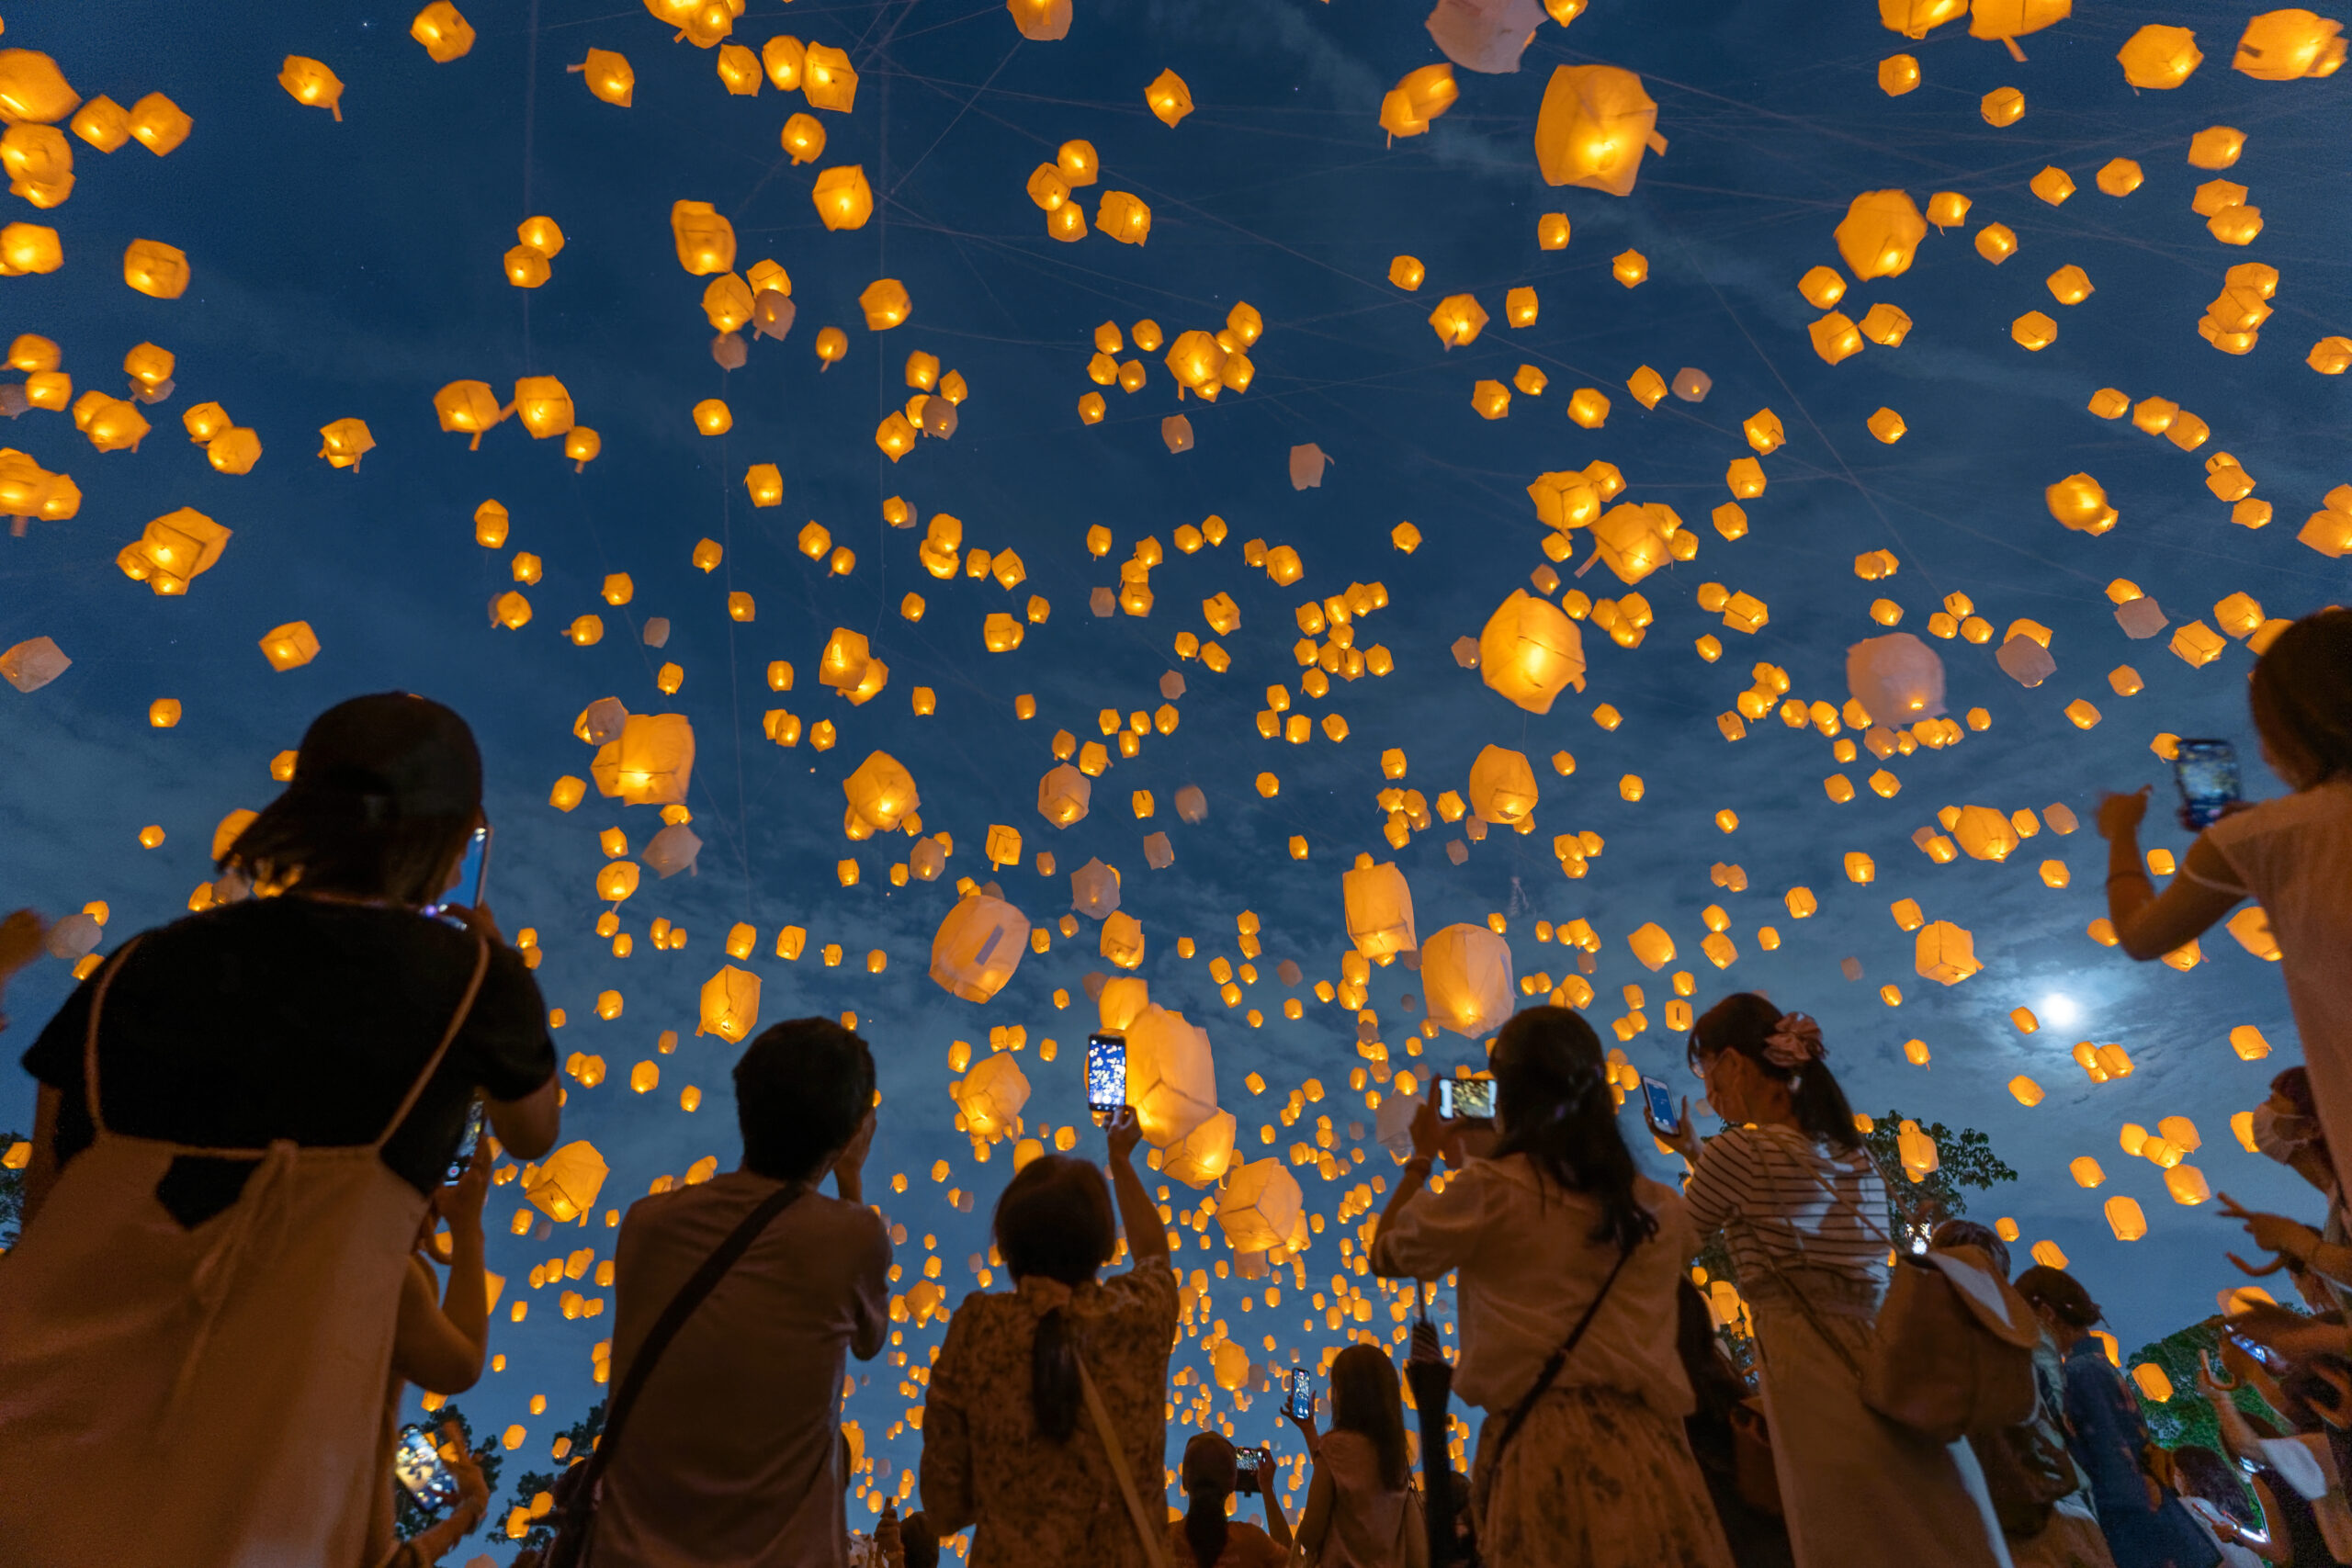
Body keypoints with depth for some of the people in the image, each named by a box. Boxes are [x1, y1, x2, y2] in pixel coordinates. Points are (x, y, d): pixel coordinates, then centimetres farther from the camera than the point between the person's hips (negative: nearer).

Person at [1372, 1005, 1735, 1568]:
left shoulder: (1489, 1190, -10)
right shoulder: (1654, 1205, 5)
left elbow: (1385, 1256, 3)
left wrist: (1422, 1157, 17)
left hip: (1543, 1445, -5)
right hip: (1642, 1443, 5)